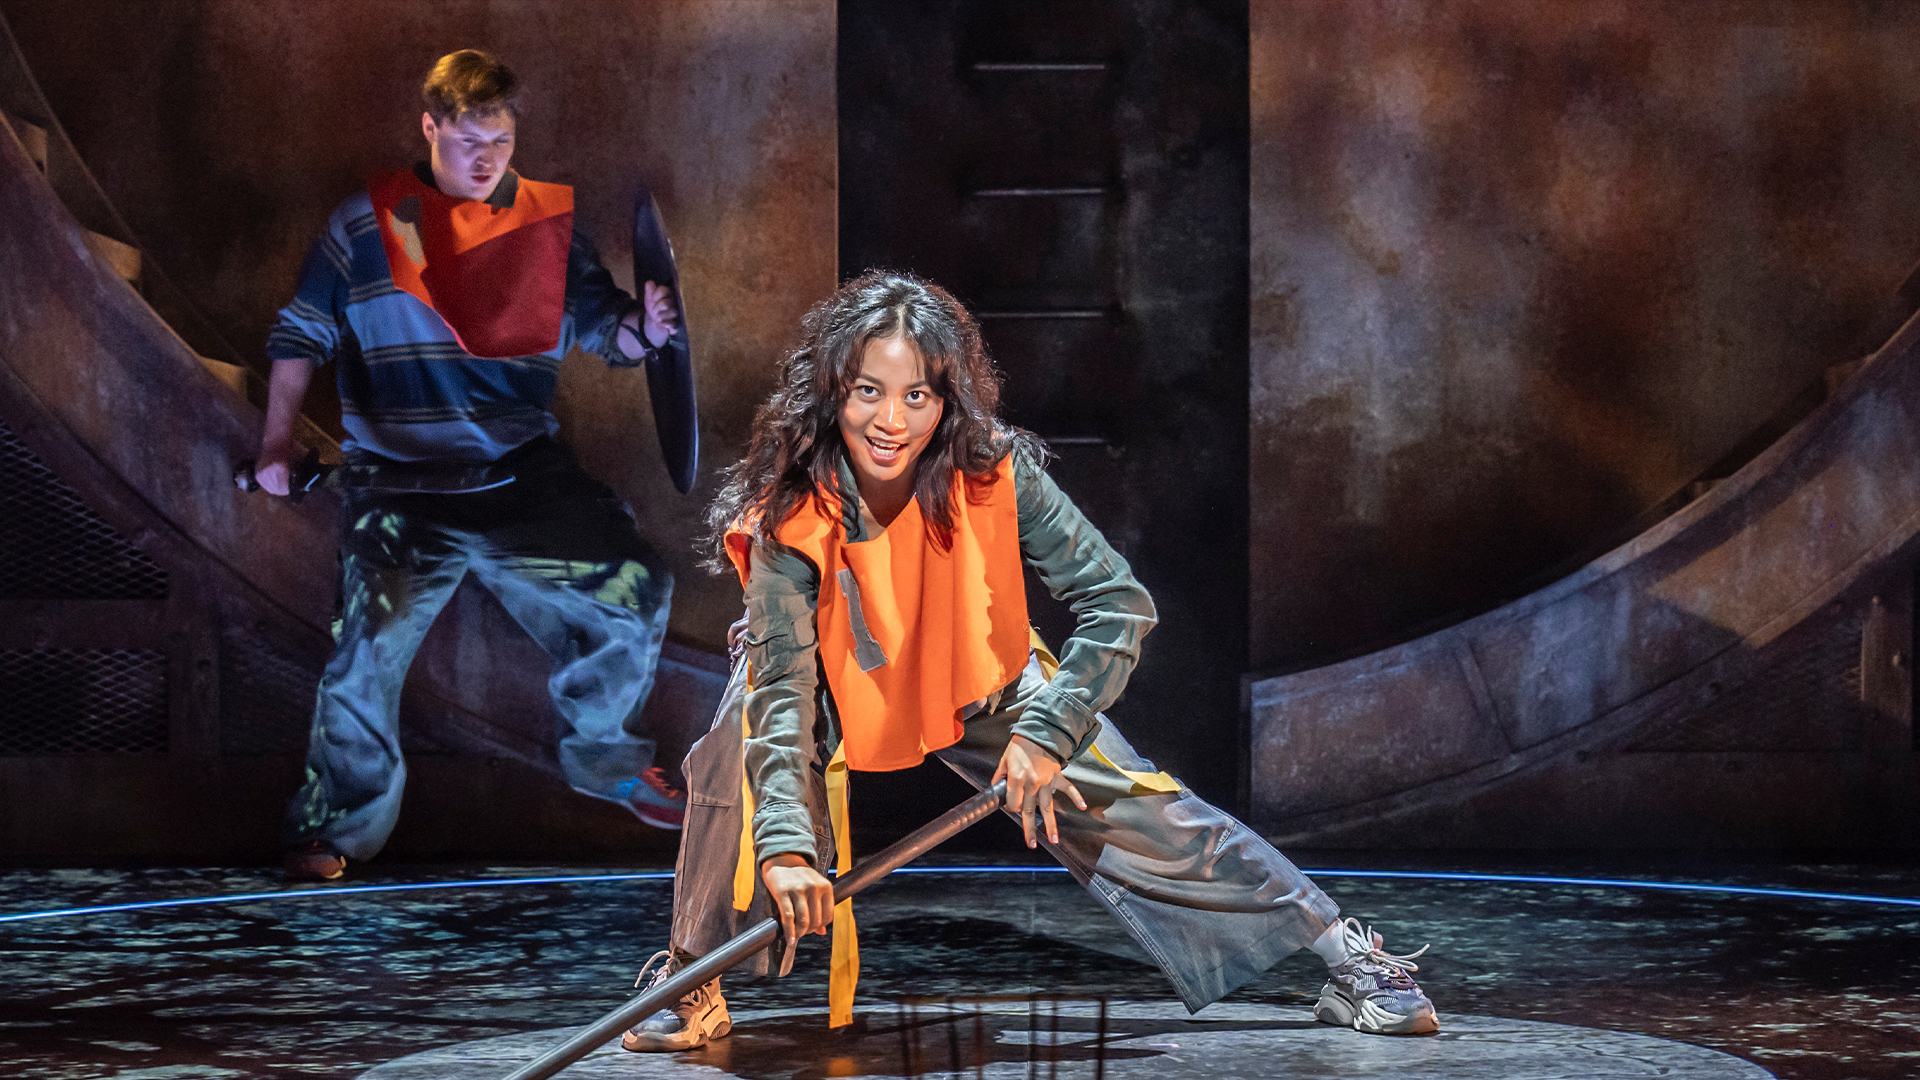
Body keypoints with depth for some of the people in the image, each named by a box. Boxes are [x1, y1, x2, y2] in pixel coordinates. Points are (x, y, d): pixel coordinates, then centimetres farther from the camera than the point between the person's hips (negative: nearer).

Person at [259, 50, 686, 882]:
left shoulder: (549, 222, 8)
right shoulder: (368, 224, 2)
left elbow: (597, 322, 10)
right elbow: (301, 335, 6)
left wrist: (640, 330, -13)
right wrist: (277, 442, -5)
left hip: (523, 471, 3)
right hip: (402, 483, -3)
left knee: (635, 589, -5)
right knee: (372, 634, -22)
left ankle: (602, 754, 23)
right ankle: (340, 819, -3)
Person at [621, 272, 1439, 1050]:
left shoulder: (995, 479, -30)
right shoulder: (789, 517, -33)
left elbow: (1119, 605, -24)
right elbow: (782, 685, -39)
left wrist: (1046, 734, -31)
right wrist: (786, 845, -51)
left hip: (979, 689, 1)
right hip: (836, 692, -1)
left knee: (1134, 811, -7)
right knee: (747, 737, -31)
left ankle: (1347, 955, 6)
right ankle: (688, 981, -13)